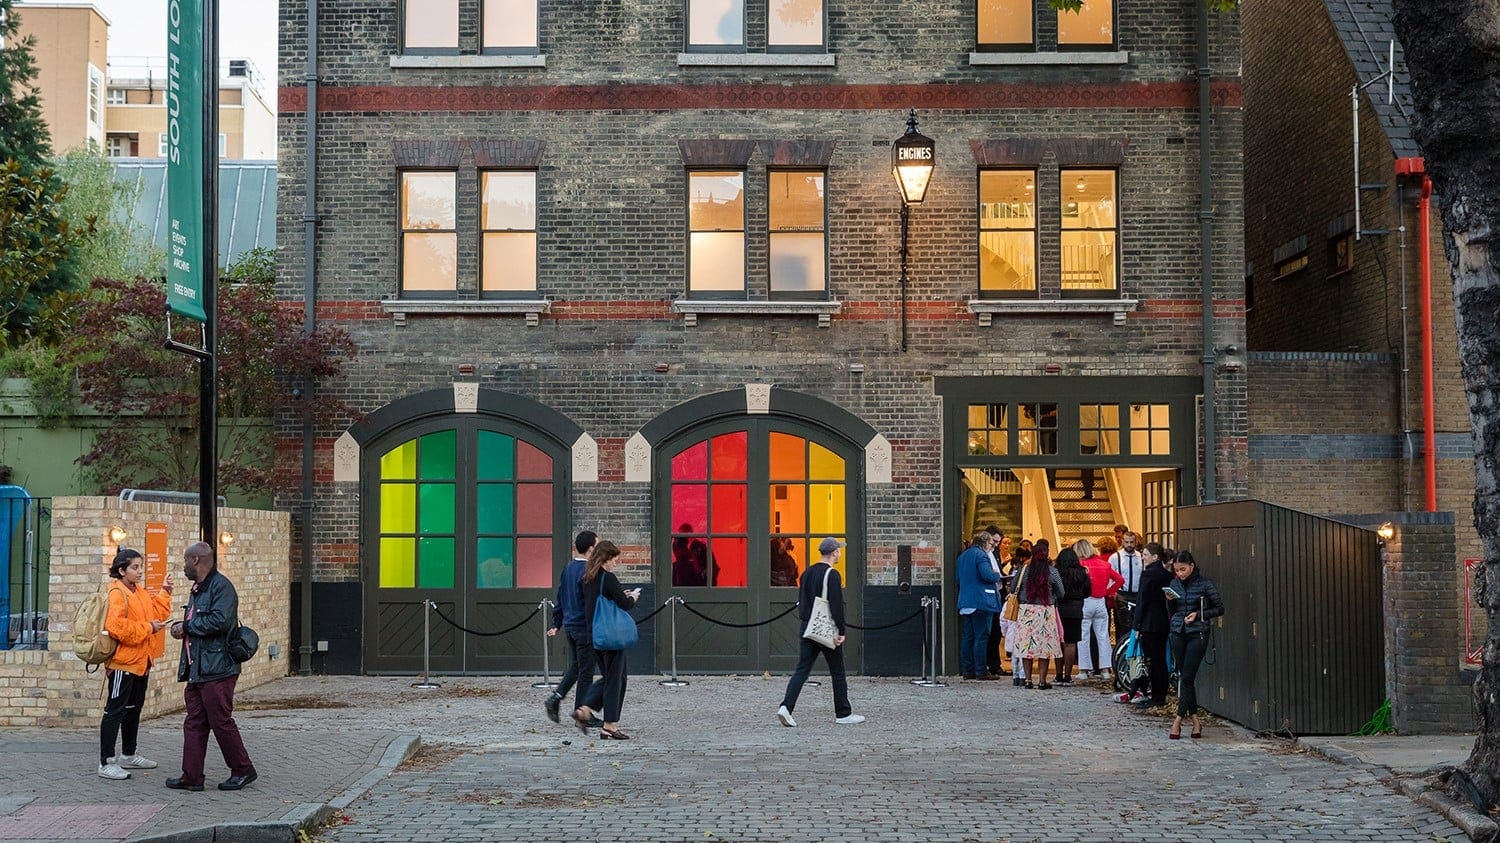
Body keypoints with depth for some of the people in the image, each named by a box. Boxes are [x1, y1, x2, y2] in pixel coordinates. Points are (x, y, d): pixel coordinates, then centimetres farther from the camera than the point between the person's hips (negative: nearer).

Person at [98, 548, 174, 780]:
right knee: (115, 711, -7)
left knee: (134, 708, 19)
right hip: (123, 661, -10)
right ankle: (106, 763, -5)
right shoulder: (117, 593, -15)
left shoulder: (140, 592, 14)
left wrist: (164, 594, 4)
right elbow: (116, 626, -25)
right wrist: (147, 628, -21)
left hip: (140, 662, 10)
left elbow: (156, 614, 14)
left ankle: (128, 755, 32)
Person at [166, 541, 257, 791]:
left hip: (216, 669, -10)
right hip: (196, 669, 10)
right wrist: (183, 628, 4)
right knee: (194, 723, 9)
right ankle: (191, 777, 12)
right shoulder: (197, 590, 20)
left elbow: (220, 620, -25)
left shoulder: (221, 586, -12)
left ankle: (243, 770, 8)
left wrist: (187, 626, -13)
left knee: (222, 722, -4)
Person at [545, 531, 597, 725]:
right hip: (584, 627, -8)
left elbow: (560, 598, 15)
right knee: (586, 670, 2)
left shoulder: (568, 568, 9)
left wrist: (556, 624, 20)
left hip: (569, 626, 8)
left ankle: (556, 697, 6)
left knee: (574, 666, 20)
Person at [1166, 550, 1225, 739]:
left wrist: (1199, 614, -13)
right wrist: (1170, 601, -4)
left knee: (1187, 678, -9)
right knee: (1182, 677, 4)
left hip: (1197, 634, -5)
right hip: (1178, 633, 5)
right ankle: (1195, 720, 12)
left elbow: (1219, 608, 0)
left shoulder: (1205, 584, -5)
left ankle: (1178, 721, -8)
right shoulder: (1174, 585, 8)